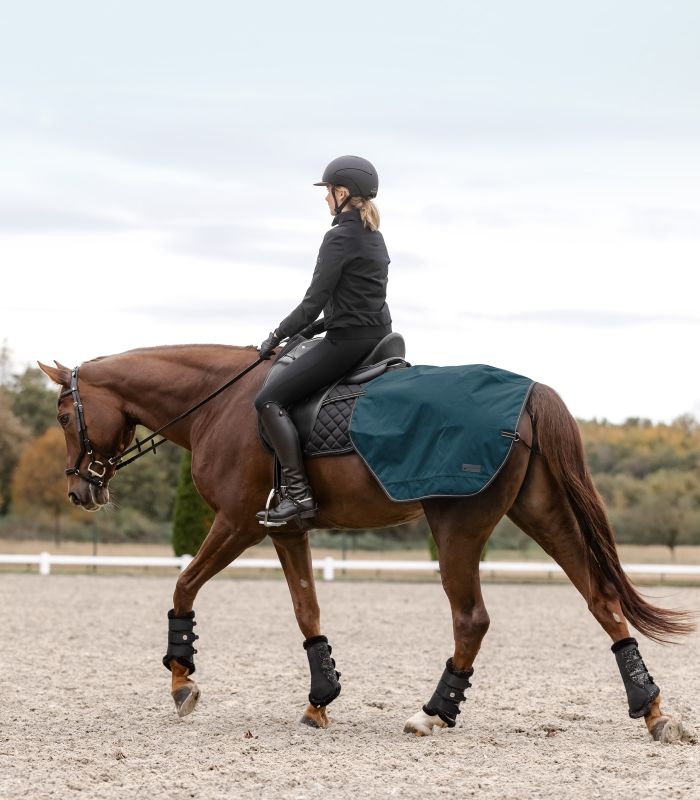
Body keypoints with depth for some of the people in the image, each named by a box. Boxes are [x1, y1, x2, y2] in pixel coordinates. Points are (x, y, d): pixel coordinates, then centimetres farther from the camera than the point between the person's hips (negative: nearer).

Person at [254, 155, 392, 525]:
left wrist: (277, 335, -4)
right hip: (377, 337, 10)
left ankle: (299, 494, -17)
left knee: (269, 399, -10)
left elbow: (314, 303, -15)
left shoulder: (339, 238, -14)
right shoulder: (375, 237, 14)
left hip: (347, 341, -10)